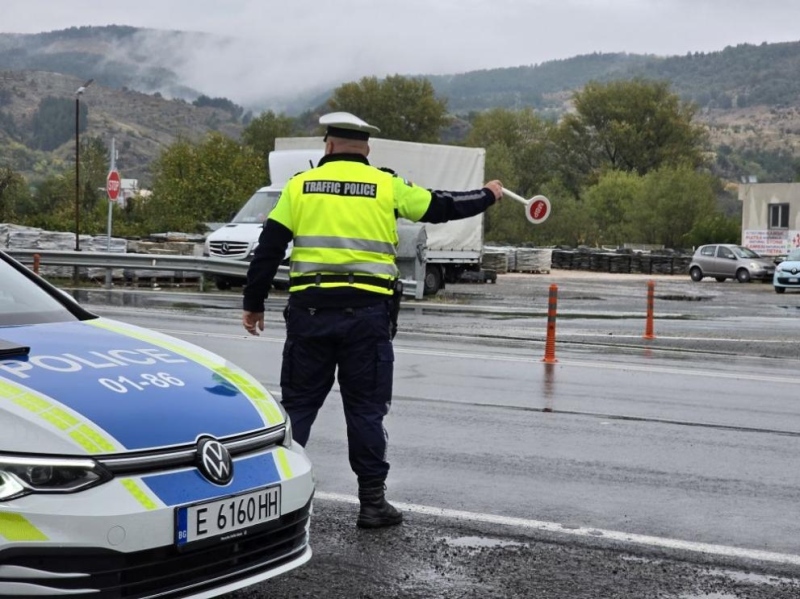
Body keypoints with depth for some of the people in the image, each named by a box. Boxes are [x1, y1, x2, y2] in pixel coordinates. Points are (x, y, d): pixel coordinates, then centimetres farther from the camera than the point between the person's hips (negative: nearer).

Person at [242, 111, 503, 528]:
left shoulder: (300, 185, 7)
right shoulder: (387, 186, 4)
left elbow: (269, 248, 5)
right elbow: (441, 207, 13)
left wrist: (253, 304, 13)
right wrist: (487, 196, 31)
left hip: (310, 308, 1)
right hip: (366, 310, -1)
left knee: (298, 403, 9)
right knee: (366, 408, 6)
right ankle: (372, 501, 10)